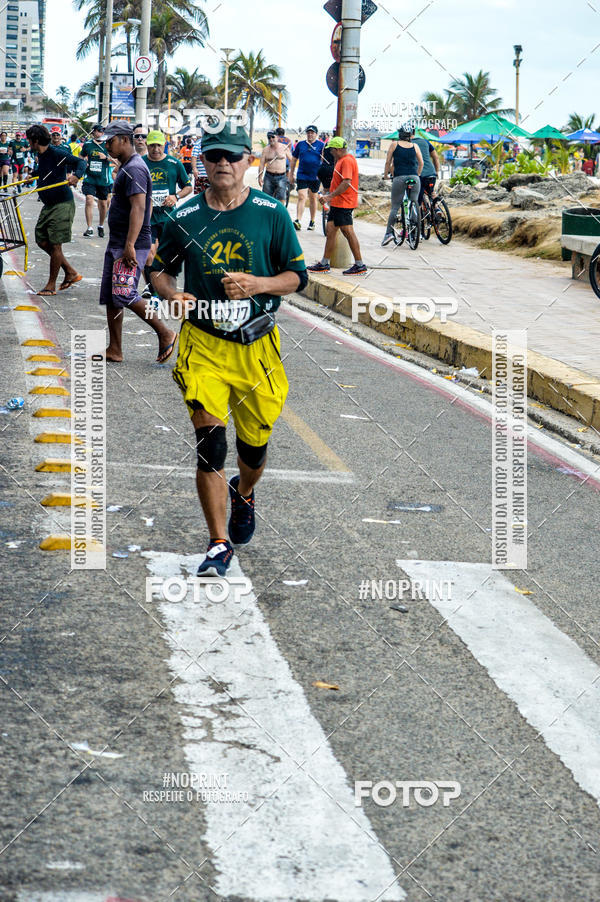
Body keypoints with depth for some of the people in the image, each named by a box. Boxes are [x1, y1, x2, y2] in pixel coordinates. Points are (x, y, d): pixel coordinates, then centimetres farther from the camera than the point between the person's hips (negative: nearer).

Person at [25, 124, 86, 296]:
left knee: (55, 244, -5)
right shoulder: (41, 155, 10)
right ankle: (71, 272, 21)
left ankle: (51, 285, 6)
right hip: (49, 205, 10)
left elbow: (80, 162, -22)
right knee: (42, 241, 10)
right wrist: (33, 175, 45)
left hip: (62, 205, -10)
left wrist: (76, 175, -40)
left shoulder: (57, 153, -16)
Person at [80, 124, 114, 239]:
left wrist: (106, 157, -14)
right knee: (89, 200, -15)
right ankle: (89, 228, -10)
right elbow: (81, 156, 20)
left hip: (104, 179, 0)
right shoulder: (88, 144, 4)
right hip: (90, 178, 0)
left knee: (103, 204, 8)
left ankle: (101, 226, 30)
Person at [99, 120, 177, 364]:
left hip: (131, 246, -11)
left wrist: (130, 246, -29)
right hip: (116, 244, 11)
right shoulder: (126, 167, 17)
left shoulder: (134, 169, -15)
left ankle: (165, 334, -2)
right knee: (110, 297, 8)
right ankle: (114, 350, 13)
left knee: (124, 296, -15)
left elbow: (139, 208, -24)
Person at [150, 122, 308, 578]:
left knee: (255, 443, 11)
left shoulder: (272, 213, -2)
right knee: (210, 441, -13)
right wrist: (171, 292, -11)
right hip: (203, 343, -1)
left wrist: (257, 285, -17)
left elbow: (298, 275, 2)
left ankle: (244, 494, 48)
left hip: (257, 346, 1)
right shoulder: (185, 217, 0)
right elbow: (160, 268, 12)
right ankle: (219, 546, -4)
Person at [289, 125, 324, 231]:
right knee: (301, 197, -12)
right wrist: (291, 174, 13)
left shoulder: (321, 145, 1)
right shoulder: (300, 144, 7)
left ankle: (312, 222, 23)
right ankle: (298, 221, -19)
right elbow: (294, 160, 14)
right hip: (302, 176, 0)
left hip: (315, 177, 0)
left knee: (313, 198, 11)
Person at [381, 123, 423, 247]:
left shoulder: (394, 144, 5)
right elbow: (421, 163, 11)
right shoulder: (415, 146, 10)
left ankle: (389, 232, -11)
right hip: (414, 178, 2)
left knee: (395, 207, 1)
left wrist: (386, 175, 19)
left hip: (399, 178, -2)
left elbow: (388, 162, 5)